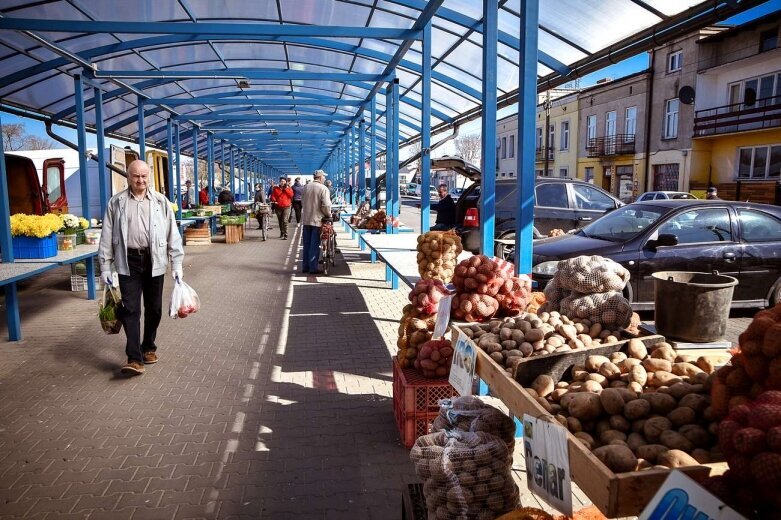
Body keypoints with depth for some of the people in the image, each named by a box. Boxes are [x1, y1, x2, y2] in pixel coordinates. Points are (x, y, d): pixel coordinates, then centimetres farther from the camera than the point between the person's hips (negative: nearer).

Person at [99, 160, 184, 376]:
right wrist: (105, 266, 3)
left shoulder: (161, 202, 5)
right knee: (130, 309, -5)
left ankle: (149, 347, 30)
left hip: (154, 261, 1)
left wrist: (176, 264, 1)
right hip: (128, 262, -1)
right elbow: (107, 236, 6)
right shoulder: (116, 202, 5)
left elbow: (173, 234, 5)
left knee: (153, 308, 10)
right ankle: (135, 359, -4)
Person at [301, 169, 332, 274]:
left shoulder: (307, 187, 7)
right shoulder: (323, 189, -12)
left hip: (306, 219, 6)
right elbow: (326, 205, -19)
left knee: (306, 244, 13)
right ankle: (313, 268, 2)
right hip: (317, 220, -6)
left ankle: (305, 266, 19)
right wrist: (328, 215, -3)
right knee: (315, 244, 0)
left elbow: (302, 202, 13)